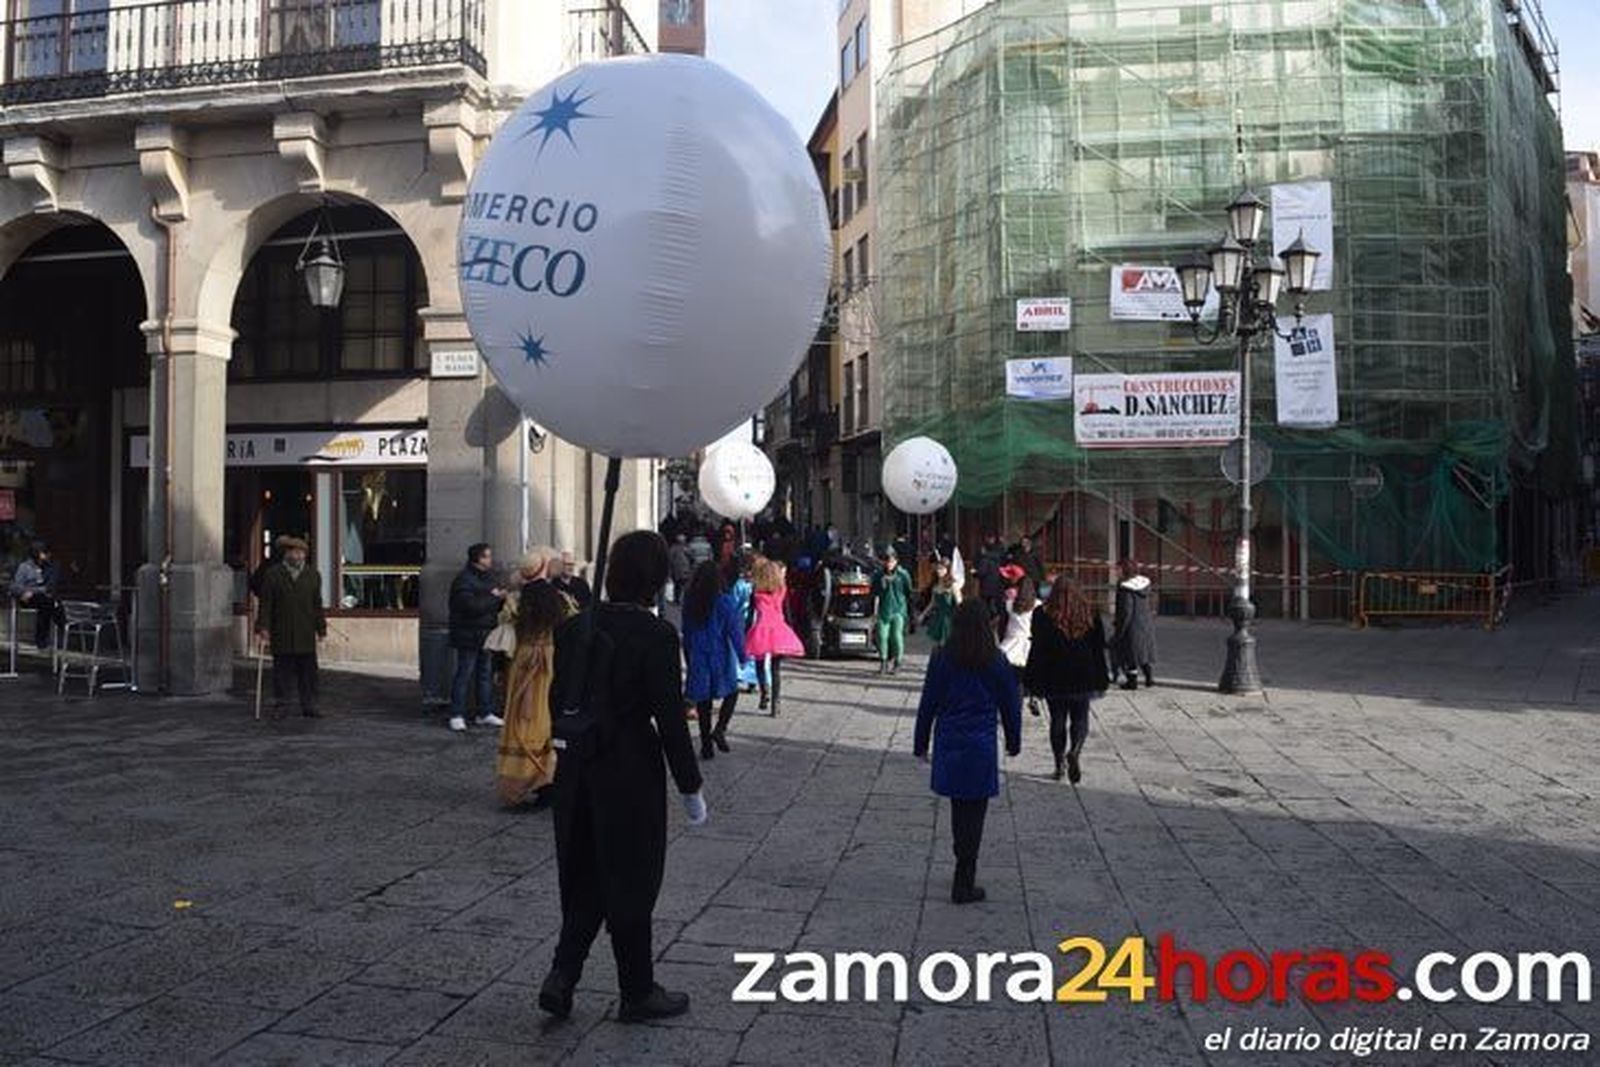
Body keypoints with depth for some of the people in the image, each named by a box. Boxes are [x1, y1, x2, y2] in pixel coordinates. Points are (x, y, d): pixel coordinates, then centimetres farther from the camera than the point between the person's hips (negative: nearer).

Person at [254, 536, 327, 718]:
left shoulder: (313, 575, 11)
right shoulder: (272, 574, 2)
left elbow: (317, 605, 12)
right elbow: (265, 604, 0)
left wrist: (321, 628, 9)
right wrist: (263, 627, -8)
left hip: (306, 634, 2)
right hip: (280, 634, -2)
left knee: (308, 671, 0)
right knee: (282, 670, 3)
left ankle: (308, 706, 5)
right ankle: (280, 703, 12)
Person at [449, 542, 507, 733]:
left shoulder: (490, 577, 12)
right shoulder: (464, 580, -13)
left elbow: (497, 605, 18)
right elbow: (471, 606, -25)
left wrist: (502, 596, -4)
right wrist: (495, 599, -17)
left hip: (487, 634, 8)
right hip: (468, 635, -8)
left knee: (486, 674, 11)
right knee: (464, 674, -4)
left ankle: (485, 713, 19)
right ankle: (457, 715, 2)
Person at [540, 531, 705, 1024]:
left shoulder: (574, 627, 2)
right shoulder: (656, 636, -16)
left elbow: (559, 700, 7)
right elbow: (670, 717, -15)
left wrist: (577, 747, 17)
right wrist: (691, 789, -6)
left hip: (576, 768, 6)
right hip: (630, 772, -5)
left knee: (584, 877, 21)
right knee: (631, 881, 9)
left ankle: (562, 975, 12)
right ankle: (637, 993, 24)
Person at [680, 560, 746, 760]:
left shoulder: (689, 601, 0)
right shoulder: (725, 601, -12)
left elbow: (686, 632, 8)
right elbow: (734, 630, -11)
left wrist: (688, 658, 17)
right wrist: (742, 655, -3)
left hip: (698, 658, 3)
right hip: (721, 657, -3)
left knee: (703, 699, 10)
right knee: (731, 692, 17)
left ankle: (706, 745, 12)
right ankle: (720, 729, -4)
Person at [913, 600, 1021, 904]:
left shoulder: (942, 659, -3)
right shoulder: (997, 663, -4)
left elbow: (928, 704, 1)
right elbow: (1010, 705, 4)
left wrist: (921, 743, 10)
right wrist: (1013, 741, 18)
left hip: (948, 745, 2)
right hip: (981, 746, -2)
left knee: (959, 810, 17)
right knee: (974, 814, 3)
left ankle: (965, 869, 28)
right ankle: (964, 884, 3)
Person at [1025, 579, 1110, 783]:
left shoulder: (1043, 615, -5)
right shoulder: (1090, 614, 1)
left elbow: (1038, 649, -6)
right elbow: (1099, 649, 5)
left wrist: (1031, 681, -1)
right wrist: (1101, 680, 13)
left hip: (1053, 678, -1)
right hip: (1083, 678, 1)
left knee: (1058, 721, 11)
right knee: (1080, 719, 9)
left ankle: (1059, 764, 13)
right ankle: (1074, 751, -17)